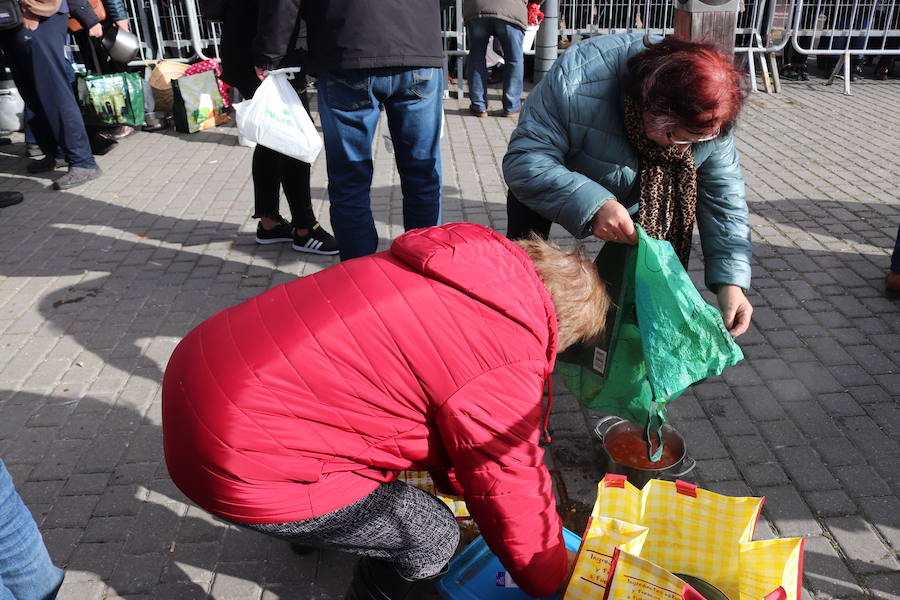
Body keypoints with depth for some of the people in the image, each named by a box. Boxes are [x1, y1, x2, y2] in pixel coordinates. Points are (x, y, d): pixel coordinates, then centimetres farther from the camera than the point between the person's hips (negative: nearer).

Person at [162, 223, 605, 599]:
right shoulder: (501, 375, -18)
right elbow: (514, 493, -4)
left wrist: (463, 483, 32)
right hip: (242, 466, -9)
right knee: (431, 535, 3)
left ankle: (314, 532, 56)